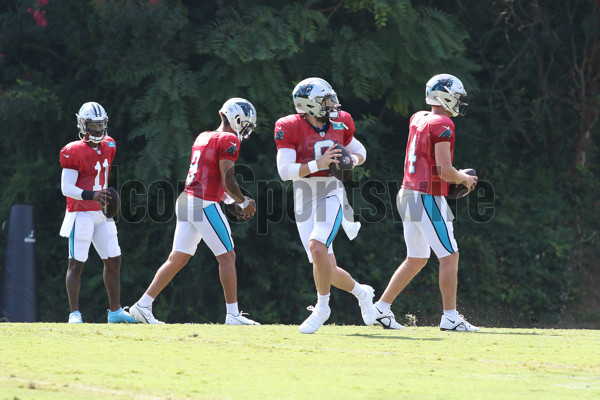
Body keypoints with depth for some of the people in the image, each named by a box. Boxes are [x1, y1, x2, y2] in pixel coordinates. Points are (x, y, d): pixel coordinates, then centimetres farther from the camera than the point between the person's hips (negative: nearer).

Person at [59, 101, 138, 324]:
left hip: (101, 214, 7)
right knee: (77, 263, -7)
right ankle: (74, 313, -5)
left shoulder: (108, 147, 11)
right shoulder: (74, 152, -12)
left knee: (114, 261, 7)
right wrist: (90, 195, -28)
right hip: (81, 212, -7)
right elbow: (66, 188, -16)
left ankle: (115, 311, 15)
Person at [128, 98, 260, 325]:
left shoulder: (203, 138, 18)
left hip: (186, 201, 8)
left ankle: (143, 305, 8)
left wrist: (231, 200, 23)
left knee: (178, 259, 10)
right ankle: (233, 314, -1)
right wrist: (244, 203, 1)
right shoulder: (228, 140, -8)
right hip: (205, 205, -8)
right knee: (227, 257, -1)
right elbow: (228, 181, -14)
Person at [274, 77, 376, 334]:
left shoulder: (339, 124, 2)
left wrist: (352, 160, -3)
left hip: (332, 195, 0)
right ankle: (361, 292, 31)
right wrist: (318, 164, -27)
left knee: (318, 248, -27)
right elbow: (285, 171, -17)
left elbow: (360, 151, 20)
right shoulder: (291, 128, -9)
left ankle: (322, 306, -9)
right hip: (304, 201, 0)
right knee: (327, 270, 1)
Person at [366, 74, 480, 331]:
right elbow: (445, 170, -19)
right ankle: (450, 317, -1)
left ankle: (382, 309, 15)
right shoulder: (442, 126, -14)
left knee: (416, 260, 16)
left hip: (408, 194, 9)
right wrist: (465, 179, 0)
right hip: (429, 199, -9)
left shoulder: (417, 119, 11)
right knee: (449, 257, -1)